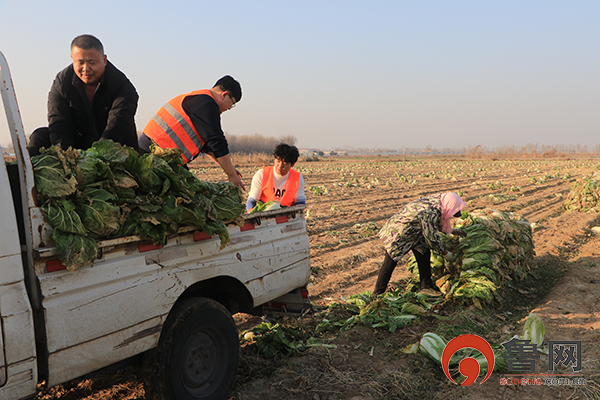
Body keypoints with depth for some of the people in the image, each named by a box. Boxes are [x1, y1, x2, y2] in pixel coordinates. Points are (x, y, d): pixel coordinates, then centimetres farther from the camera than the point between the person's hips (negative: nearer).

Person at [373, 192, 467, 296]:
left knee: (424, 253, 7)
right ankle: (378, 294, 14)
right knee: (389, 264, 0)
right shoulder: (429, 213, -35)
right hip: (395, 234, -9)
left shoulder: (436, 201, -7)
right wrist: (445, 253, -9)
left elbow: (438, 222, 16)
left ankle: (426, 286, 18)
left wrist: (451, 231, 24)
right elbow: (432, 239, -23)